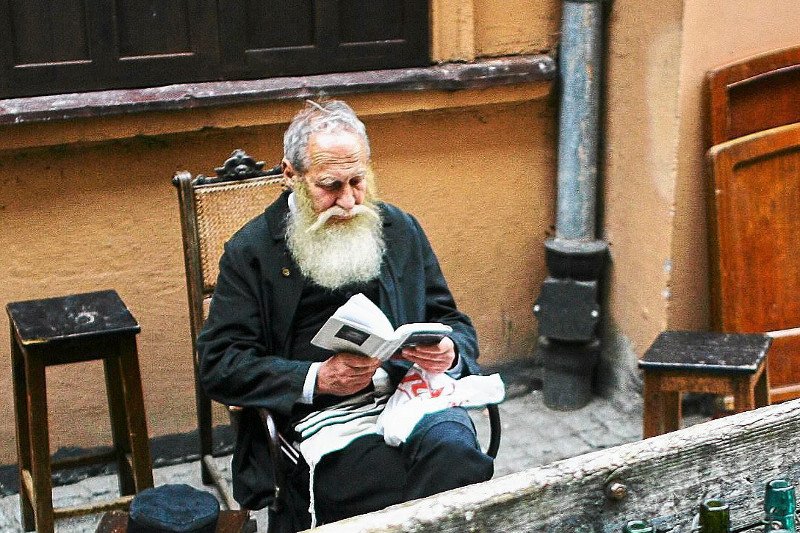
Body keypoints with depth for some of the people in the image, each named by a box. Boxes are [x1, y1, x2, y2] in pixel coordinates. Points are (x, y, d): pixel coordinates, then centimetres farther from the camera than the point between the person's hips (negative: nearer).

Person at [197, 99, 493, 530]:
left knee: (456, 452, -33)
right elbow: (218, 365, 1)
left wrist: (450, 353, -4)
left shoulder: (400, 229, 19)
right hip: (322, 418, -4)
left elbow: (454, 325, 22)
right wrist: (315, 379, -12)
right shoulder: (251, 251, 8)